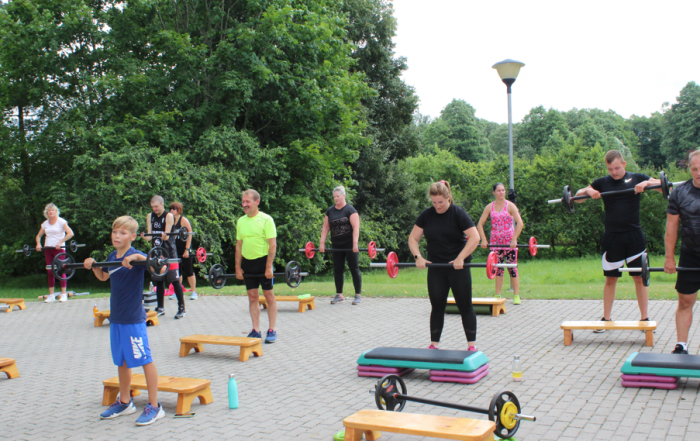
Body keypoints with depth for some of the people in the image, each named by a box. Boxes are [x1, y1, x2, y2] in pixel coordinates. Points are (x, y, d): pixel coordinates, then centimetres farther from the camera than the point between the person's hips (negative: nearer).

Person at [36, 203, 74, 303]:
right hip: (47, 249, 5)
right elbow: (38, 236, 21)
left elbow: (70, 233, -15)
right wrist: (38, 244, 1)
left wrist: (60, 242, -21)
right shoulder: (45, 224, 11)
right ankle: (51, 295, 9)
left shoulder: (61, 222, -4)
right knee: (49, 272, 4)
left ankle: (64, 294, 0)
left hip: (59, 248, -5)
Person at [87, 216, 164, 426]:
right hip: (116, 317, 8)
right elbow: (104, 277, 28)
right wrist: (93, 266, 11)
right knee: (122, 361, 18)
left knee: (145, 360, -1)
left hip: (134, 318, -8)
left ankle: (154, 406, 7)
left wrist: (138, 257, -41)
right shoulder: (112, 257, 9)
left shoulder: (136, 256, -13)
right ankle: (124, 402, 32)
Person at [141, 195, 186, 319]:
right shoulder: (150, 217, 8)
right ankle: (160, 308, 19)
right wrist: (145, 236, -20)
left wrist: (164, 236, -35)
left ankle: (182, 308, -1)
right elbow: (150, 235, 3)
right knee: (158, 281, 10)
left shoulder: (169, 216, -7)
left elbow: (167, 236, -12)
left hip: (169, 252, -5)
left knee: (175, 281, -6)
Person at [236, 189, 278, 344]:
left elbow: (272, 245, -12)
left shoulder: (266, 219, -8)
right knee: (252, 297, 8)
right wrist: (238, 267, 8)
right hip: (247, 263, 6)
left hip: (262, 261, -5)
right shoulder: (241, 221, 9)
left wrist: (268, 267, -17)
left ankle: (272, 331, 9)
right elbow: (239, 245, 13)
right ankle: (256, 330, 15)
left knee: (269, 296, 2)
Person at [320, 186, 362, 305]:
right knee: (337, 270, 8)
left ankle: (358, 295, 5)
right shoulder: (330, 211, 9)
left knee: (354, 269, -1)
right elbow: (325, 228, 10)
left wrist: (355, 244, -22)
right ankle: (339, 295, 17)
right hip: (336, 245, 5)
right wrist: (322, 243, 3)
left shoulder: (350, 209, -7)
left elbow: (356, 227, -14)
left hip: (350, 245, -5)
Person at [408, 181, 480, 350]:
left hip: (458, 267, -3)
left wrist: (460, 258, -23)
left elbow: (475, 237, -16)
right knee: (437, 306, 7)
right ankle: (434, 344, 15)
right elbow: (413, 238, 5)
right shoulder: (426, 215, 3)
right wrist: (418, 256, -11)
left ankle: (472, 345, 10)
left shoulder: (458, 213, -9)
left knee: (465, 306, 2)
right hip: (435, 268, 4)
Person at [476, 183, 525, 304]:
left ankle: (516, 296, 4)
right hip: (495, 242, 2)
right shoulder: (489, 207, 4)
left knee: (512, 268, -2)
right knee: (498, 269, 6)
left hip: (509, 242, -2)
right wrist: (483, 239, -6)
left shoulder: (510, 206, -4)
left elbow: (520, 223, -12)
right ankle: (497, 296, 12)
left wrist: (514, 239, -19)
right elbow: (480, 224, 4)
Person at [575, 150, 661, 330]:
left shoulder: (636, 178, 3)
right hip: (612, 238, 1)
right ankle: (606, 318, 16)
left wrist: (646, 183, -18)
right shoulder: (602, 182, 5)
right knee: (610, 279, 7)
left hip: (634, 236, -1)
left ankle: (645, 318, 14)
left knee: (639, 277, 4)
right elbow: (578, 197, 10)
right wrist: (588, 191, -11)